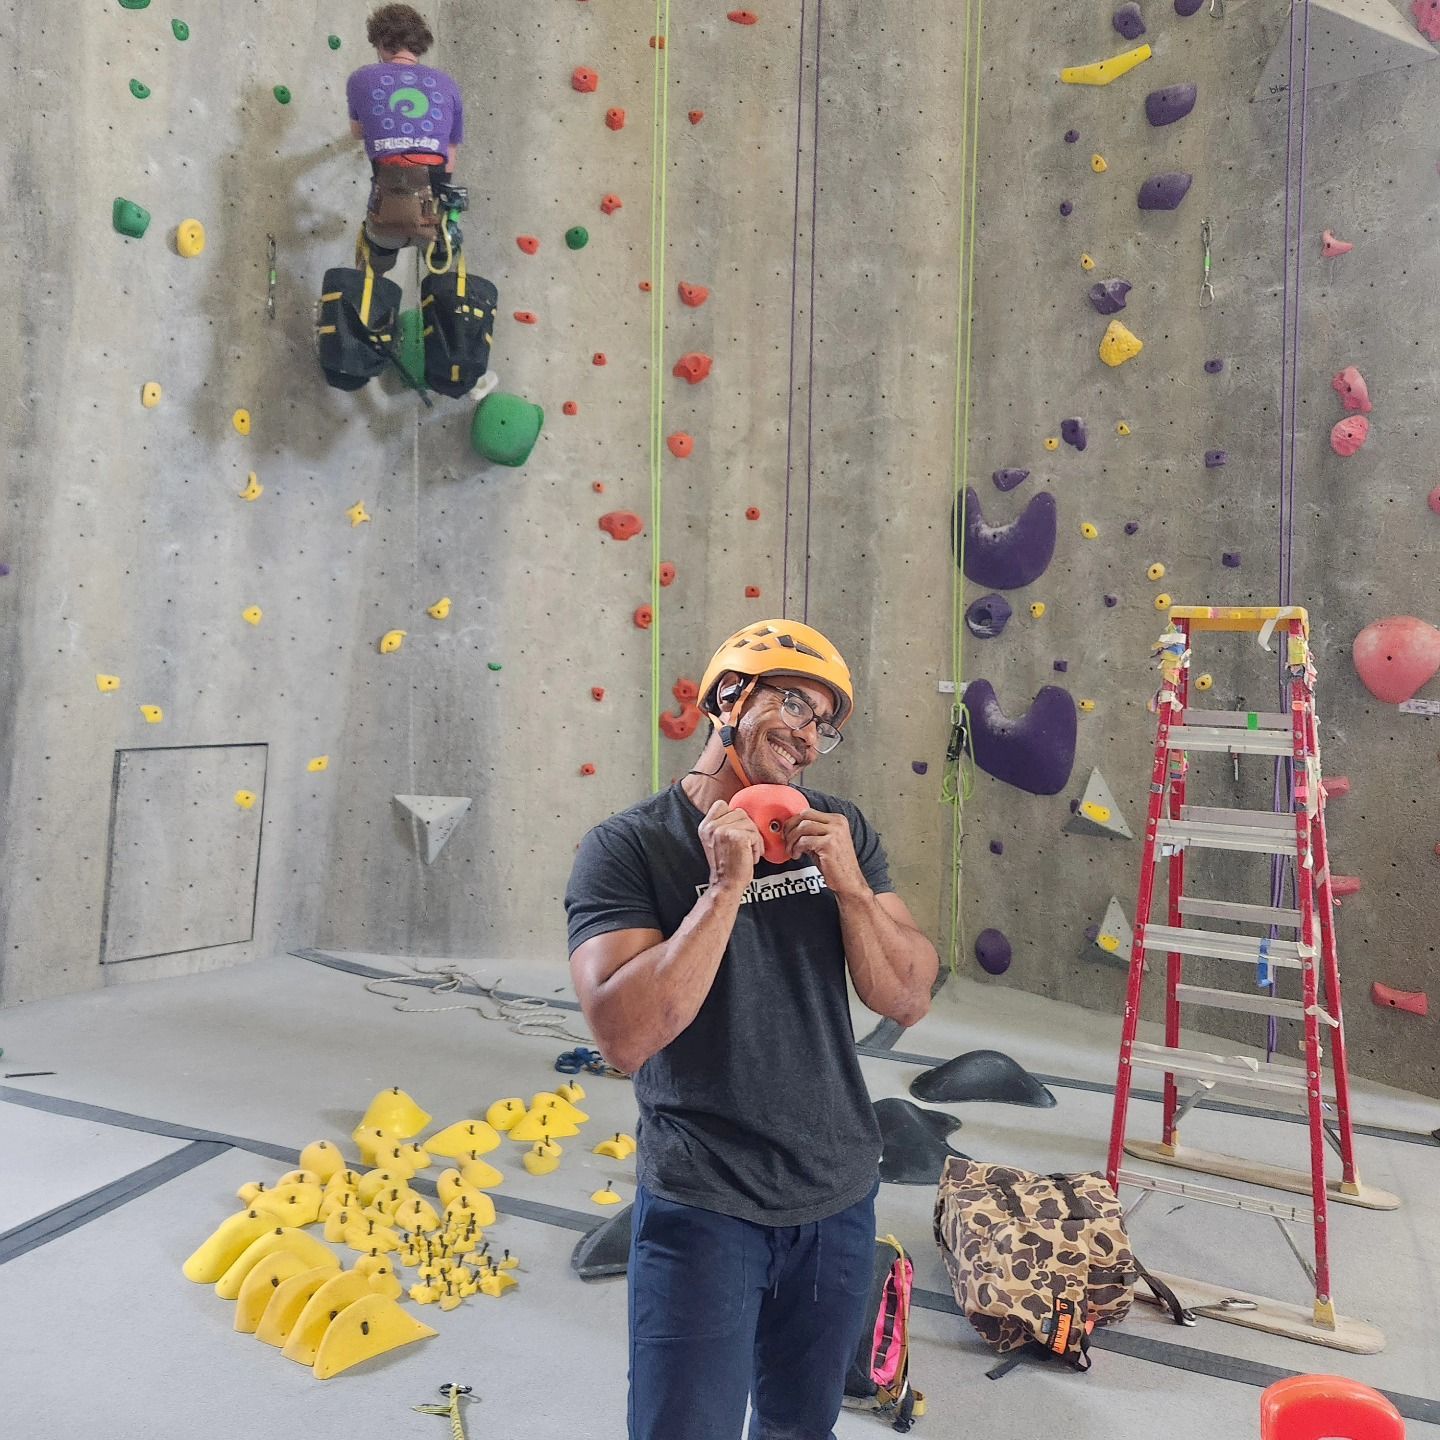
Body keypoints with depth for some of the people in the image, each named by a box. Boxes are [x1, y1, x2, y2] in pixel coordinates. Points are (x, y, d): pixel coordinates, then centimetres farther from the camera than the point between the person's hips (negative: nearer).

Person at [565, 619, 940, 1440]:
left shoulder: (842, 833, -1)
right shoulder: (628, 847, -14)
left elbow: (910, 1002, -3)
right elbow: (623, 1036, -24)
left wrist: (850, 885, -18)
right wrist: (727, 887, -26)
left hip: (840, 1196, 5)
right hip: (703, 1210, -4)